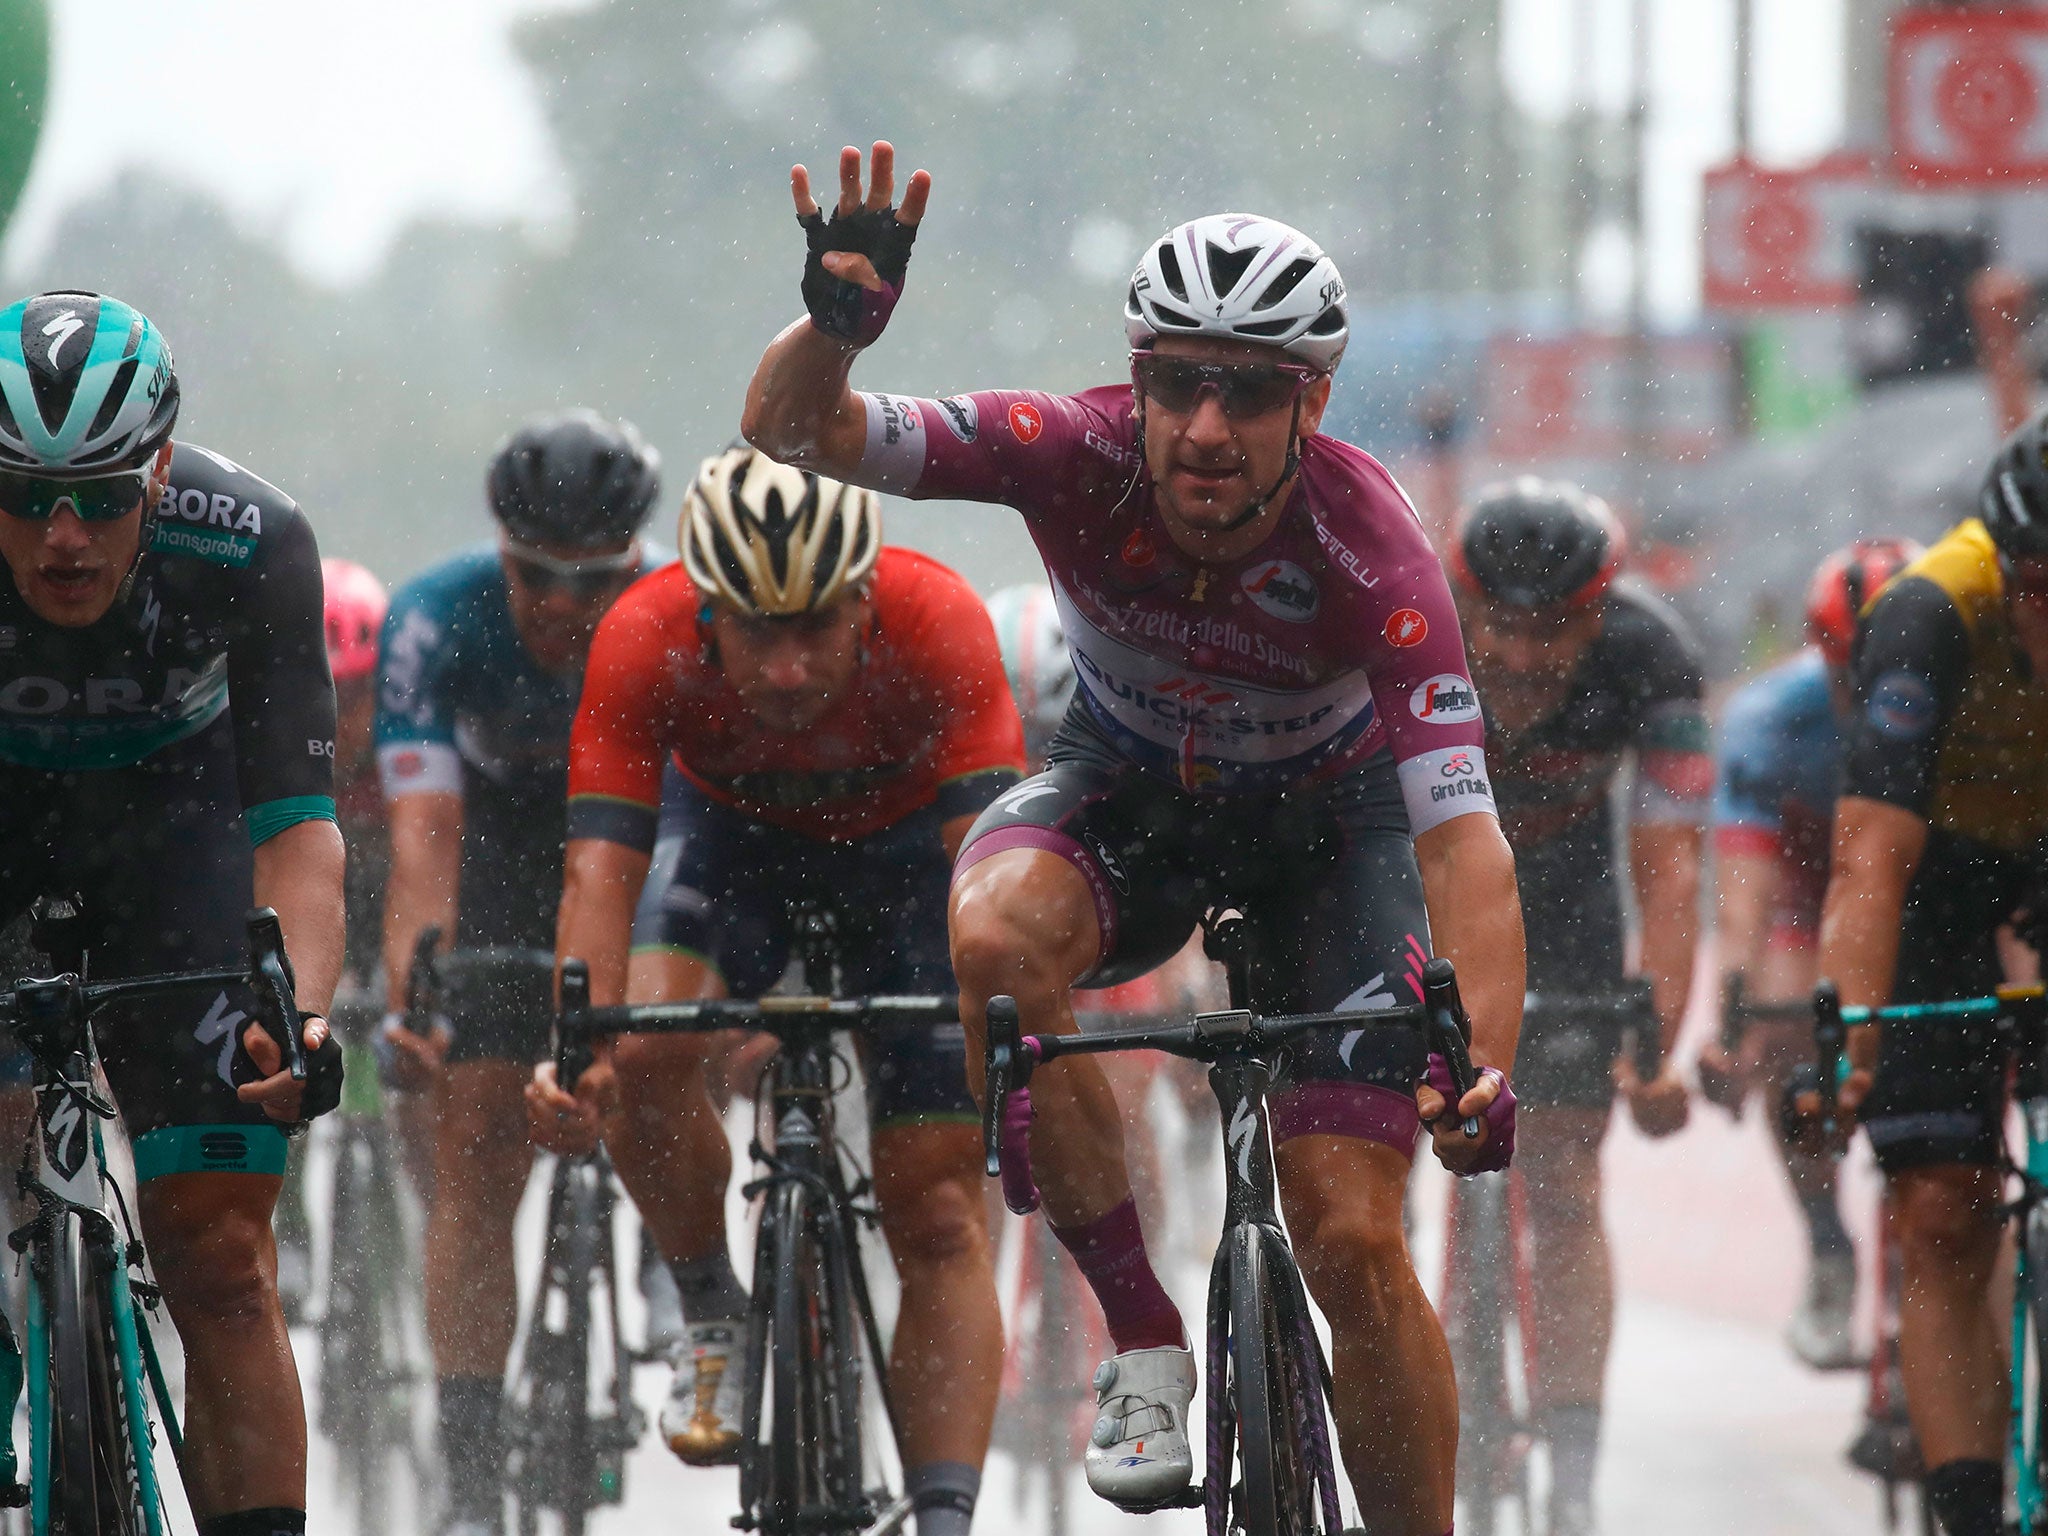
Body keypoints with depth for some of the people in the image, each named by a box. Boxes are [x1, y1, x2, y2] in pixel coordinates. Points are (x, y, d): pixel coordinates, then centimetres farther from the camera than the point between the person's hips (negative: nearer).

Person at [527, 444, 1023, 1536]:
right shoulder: (645, 642, -35)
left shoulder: (936, 623, -37)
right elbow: (601, 864, -39)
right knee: (644, 1058, -28)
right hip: (731, 825, 1)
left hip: (902, 838, -1)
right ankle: (713, 1318, -2)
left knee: (938, 1218, -8)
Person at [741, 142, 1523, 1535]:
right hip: (1129, 790, 2)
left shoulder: (1365, 548, -34)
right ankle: (1143, 1341, -21)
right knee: (998, 935, -34)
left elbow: (1463, 831, -40)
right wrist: (835, 324, -54)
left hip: (1327, 819, -1)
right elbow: (794, 432, -31)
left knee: (1352, 1240, -12)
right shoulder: (1082, 458, -29)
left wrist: (1489, 1066, -54)